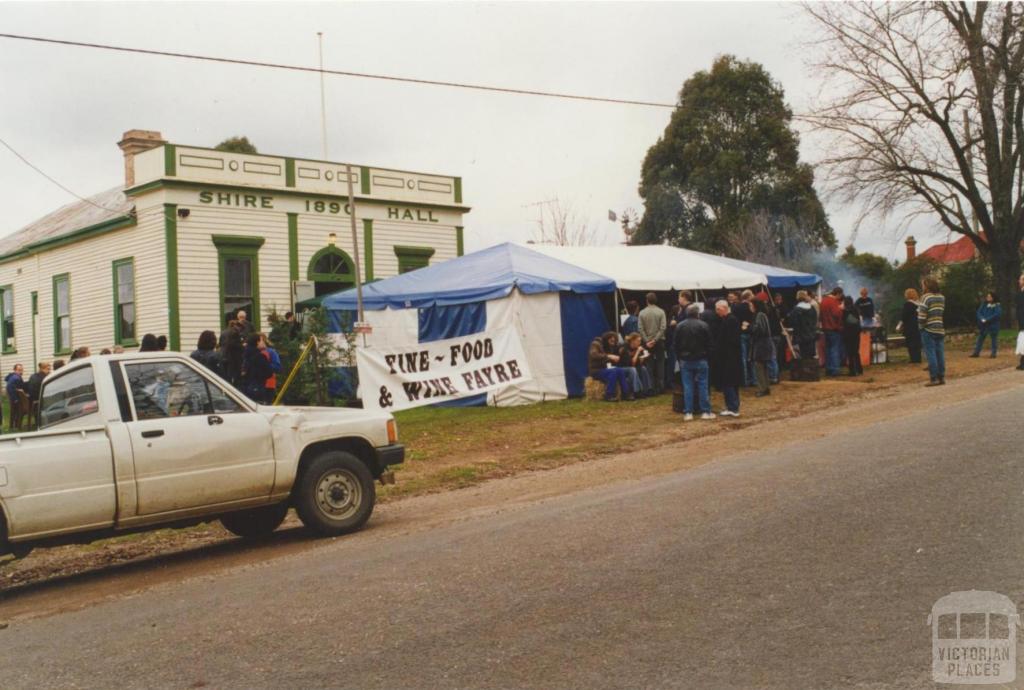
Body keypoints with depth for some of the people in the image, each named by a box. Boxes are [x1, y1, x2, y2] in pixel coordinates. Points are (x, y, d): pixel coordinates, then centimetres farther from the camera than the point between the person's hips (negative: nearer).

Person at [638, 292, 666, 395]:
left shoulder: (642, 313, -2)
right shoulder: (661, 312, -4)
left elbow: (641, 329, -8)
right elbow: (663, 328, -11)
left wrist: (647, 341, -7)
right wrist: (655, 340, -11)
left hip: (648, 343, 1)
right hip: (659, 342, -1)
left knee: (650, 365, 6)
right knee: (660, 364, 6)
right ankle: (660, 387, 5)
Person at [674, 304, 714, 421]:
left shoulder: (679, 326, 0)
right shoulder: (703, 325, -6)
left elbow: (676, 345, 3)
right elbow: (709, 344, -3)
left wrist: (679, 358, 11)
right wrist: (707, 356, 7)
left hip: (685, 360, 2)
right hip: (700, 360, -2)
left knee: (687, 386, 4)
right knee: (702, 385, 4)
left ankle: (688, 413, 3)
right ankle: (705, 412, 5)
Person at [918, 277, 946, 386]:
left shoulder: (926, 297, -10)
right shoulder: (942, 297, 10)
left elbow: (921, 315, -14)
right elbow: (945, 313, 7)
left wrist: (921, 325, 0)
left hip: (929, 330, -6)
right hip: (941, 330, 6)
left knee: (931, 354, -2)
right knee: (940, 354, 9)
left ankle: (934, 378, -2)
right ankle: (941, 377, 13)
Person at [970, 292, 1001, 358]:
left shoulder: (997, 305, -5)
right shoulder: (984, 304, 10)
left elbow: (997, 314, -17)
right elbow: (979, 312, 5)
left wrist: (987, 319, -20)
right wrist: (982, 319, -14)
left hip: (993, 325, -5)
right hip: (983, 325, 5)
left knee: (994, 339, 2)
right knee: (980, 338, 6)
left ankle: (993, 353, 8)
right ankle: (976, 352, 11)